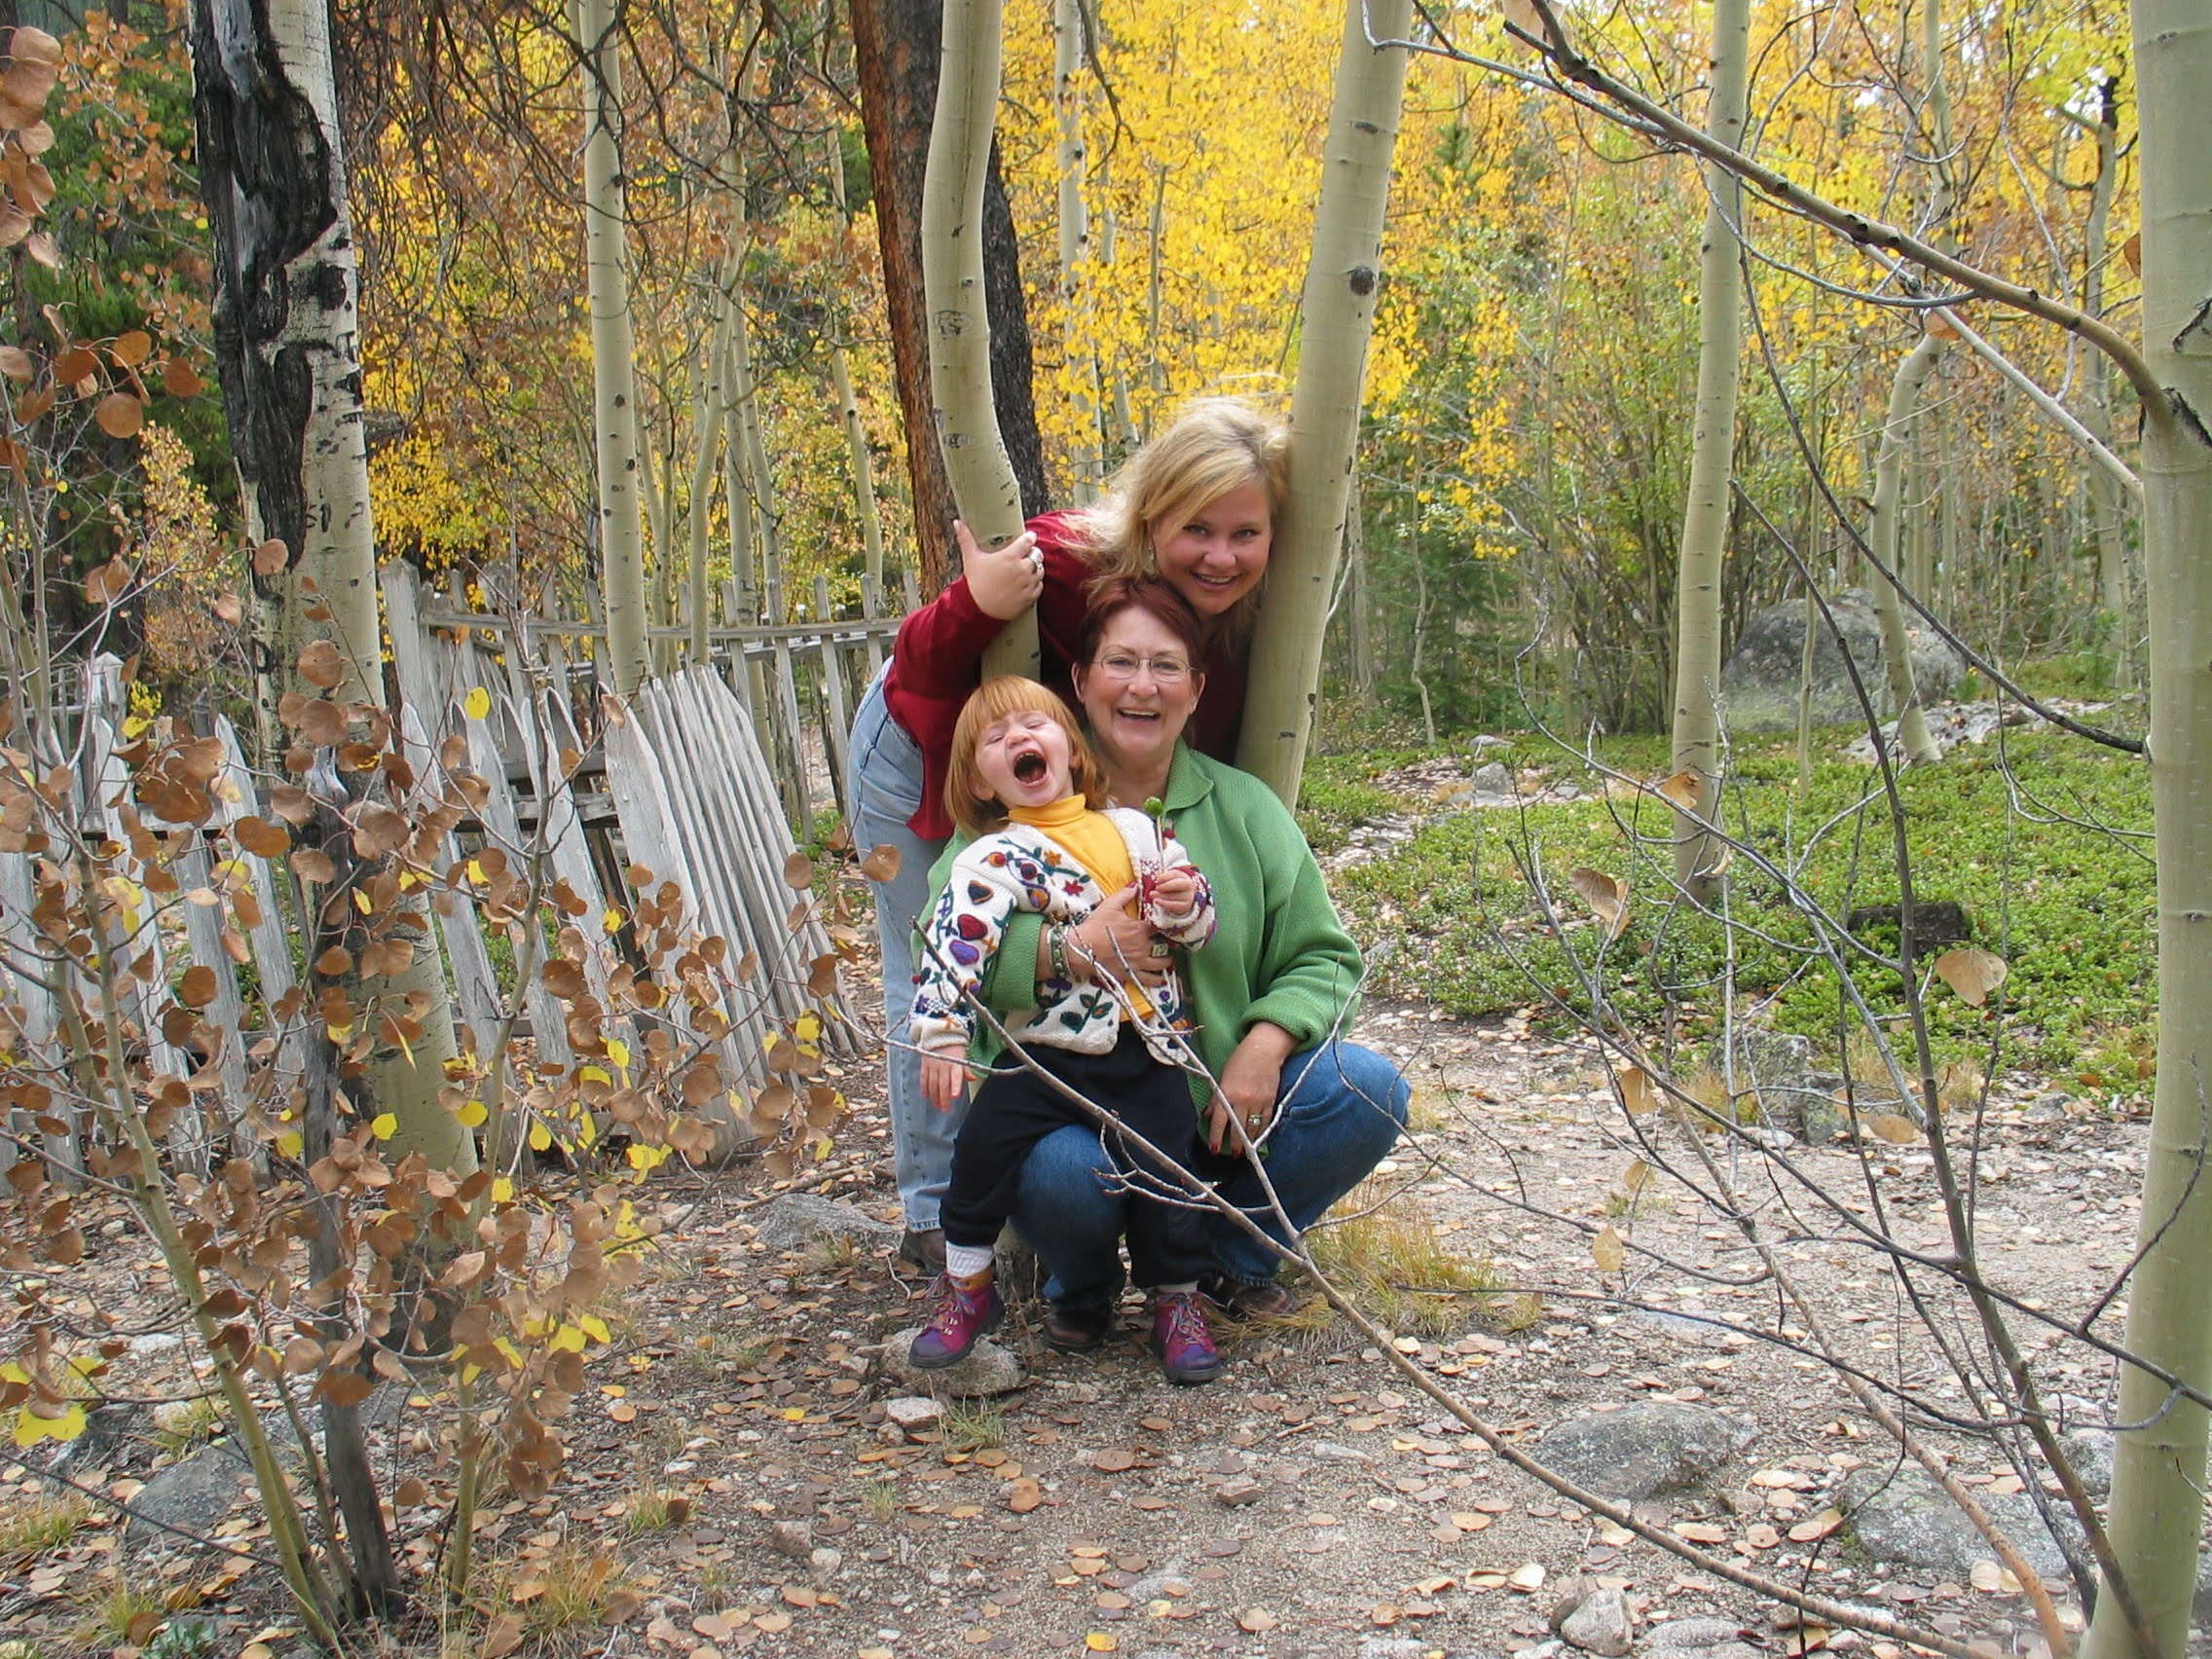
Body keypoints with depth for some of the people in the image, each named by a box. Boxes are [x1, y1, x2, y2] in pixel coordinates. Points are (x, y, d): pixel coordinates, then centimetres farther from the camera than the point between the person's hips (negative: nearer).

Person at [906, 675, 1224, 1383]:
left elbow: (1197, 921, 17)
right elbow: (956, 940, -18)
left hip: (1147, 1056, 2)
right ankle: (965, 1285, 13)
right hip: (1046, 1054, -2)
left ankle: (1178, 1301, 21)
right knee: (985, 1144, -11)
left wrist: (1186, 904, -8)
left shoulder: (1137, 830, 9)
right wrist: (942, 1034, -31)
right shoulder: (995, 857, -4)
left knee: (1166, 1177, -3)